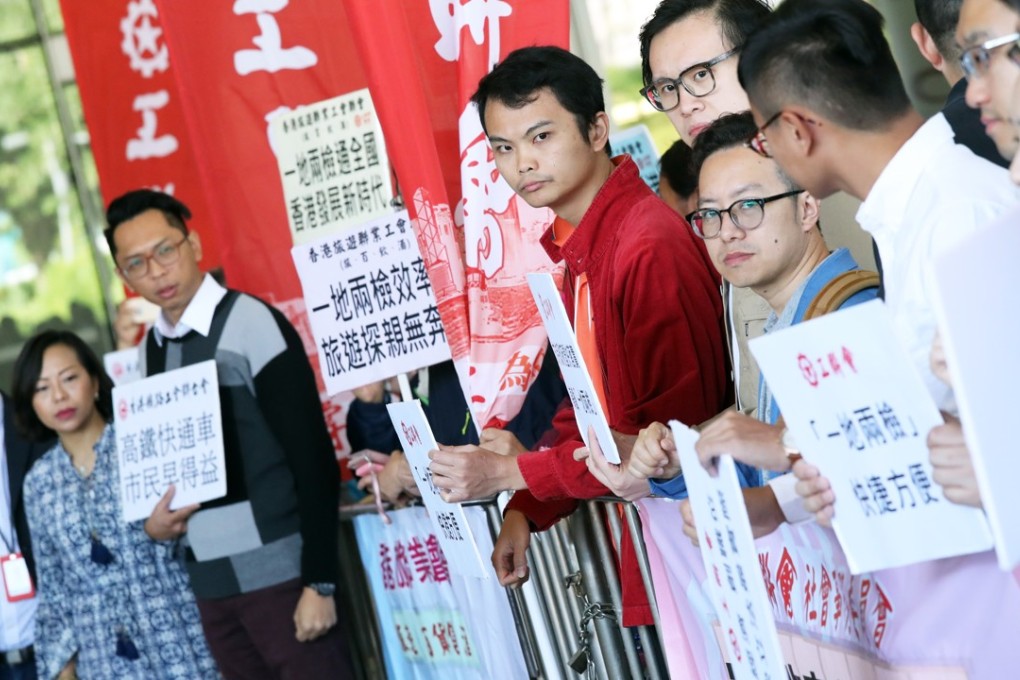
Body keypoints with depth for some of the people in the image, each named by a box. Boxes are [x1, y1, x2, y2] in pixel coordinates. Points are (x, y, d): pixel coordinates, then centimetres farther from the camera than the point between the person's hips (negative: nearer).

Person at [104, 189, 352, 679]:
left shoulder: (253, 325, -10)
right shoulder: (149, 350, 10)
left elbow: (313, 460, -12)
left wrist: (320, 581, -15)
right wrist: (154, 520, 2)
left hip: (278, 571, -6)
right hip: (208, 581, 6)